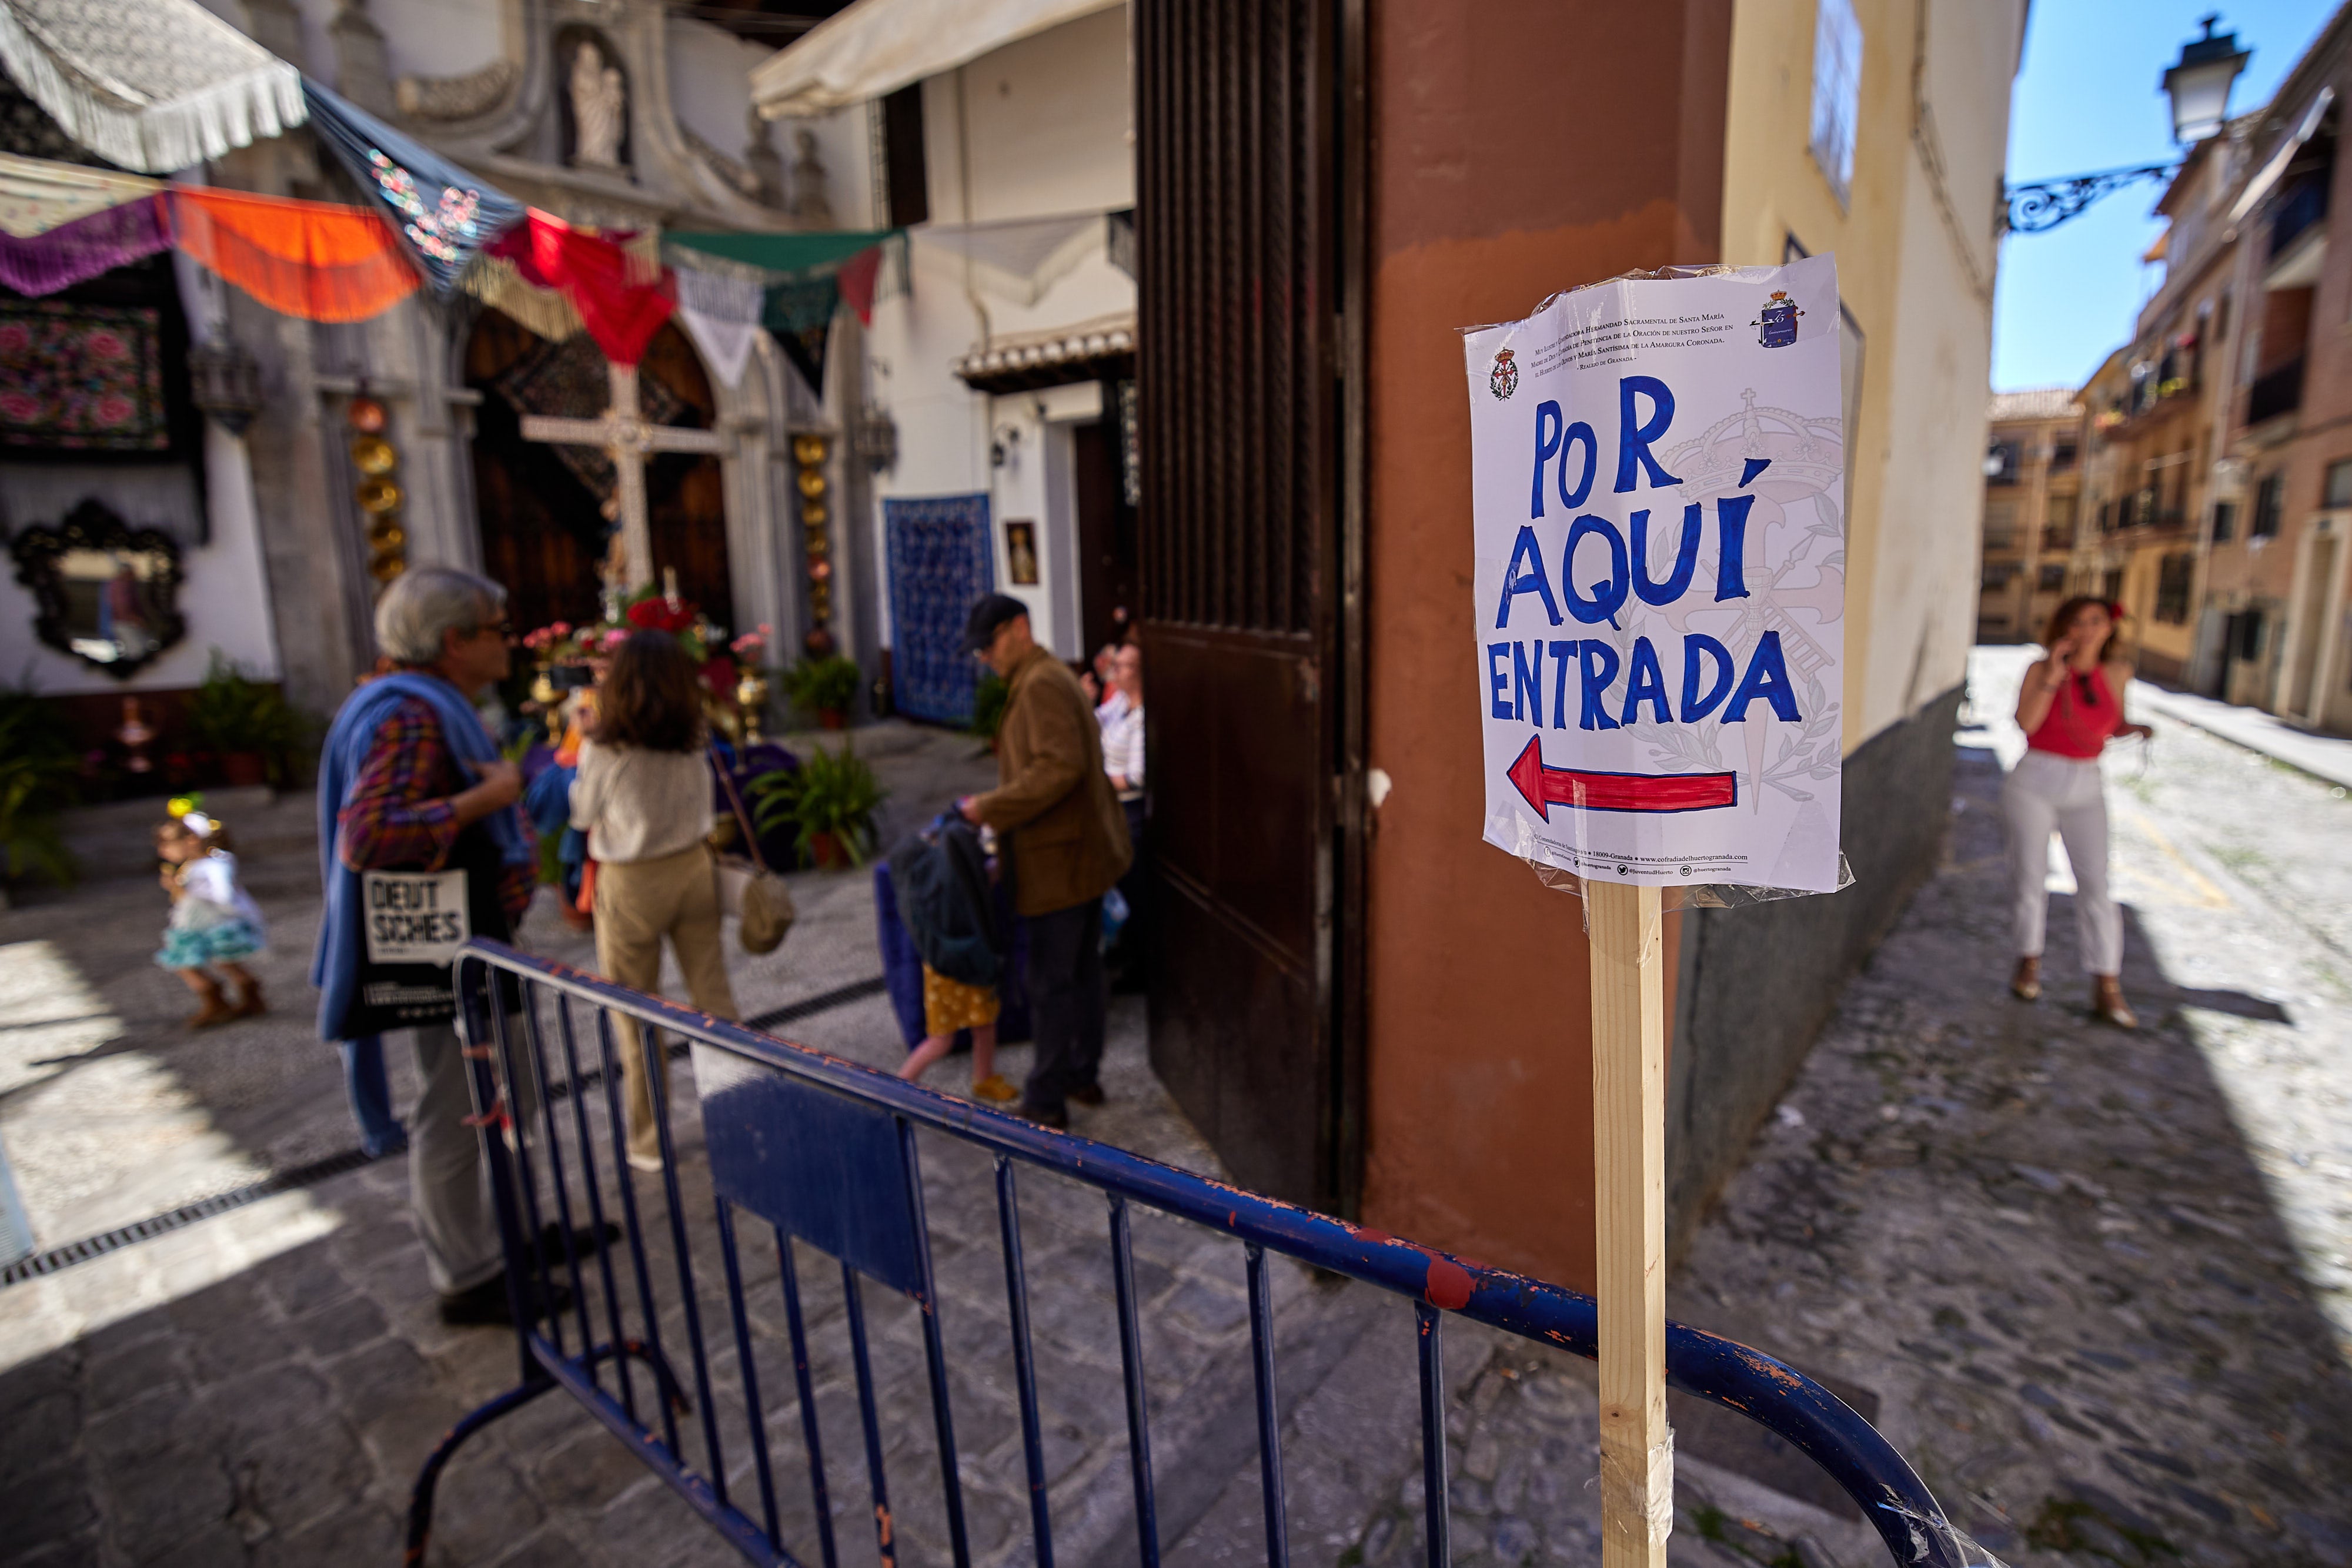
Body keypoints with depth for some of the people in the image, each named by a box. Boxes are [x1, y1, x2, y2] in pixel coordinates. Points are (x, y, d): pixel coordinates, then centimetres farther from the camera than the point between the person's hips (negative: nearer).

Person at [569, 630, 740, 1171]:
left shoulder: (603, 748, -17)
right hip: (694, 869, 3)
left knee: (637, 1019, 12)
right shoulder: (694, 742, -7)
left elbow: (582, 814, -2)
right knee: (715, 999, 13)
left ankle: (649, 1140, 23)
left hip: (630, 885, -3)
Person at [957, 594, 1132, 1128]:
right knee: (1083, 969, 19)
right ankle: (1084, 1075, 33)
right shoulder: (1051, 676, 16)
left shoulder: (1040, 684, -18)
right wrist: (995, 807, 17)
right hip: (1085, 849, 11)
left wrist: (991, 808, -21)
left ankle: (1046, 1101, 12)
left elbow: (1059, 768, -28)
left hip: (1061, 858, -11)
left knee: (1051, 983, 0)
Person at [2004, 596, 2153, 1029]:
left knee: (2095, 884, -2)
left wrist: (2135, 729, -3)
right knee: (2030, 876, 5)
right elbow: (2025, 722, -18)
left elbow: (2111, 725, 18)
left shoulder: (2117, 674, 6)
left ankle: (2106, 989, 3)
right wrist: (2052, 677, -22)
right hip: (2035, 782, -3)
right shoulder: (2041, 670, -5)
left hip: (2086, 788, 3)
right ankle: (2029, 961, 25)